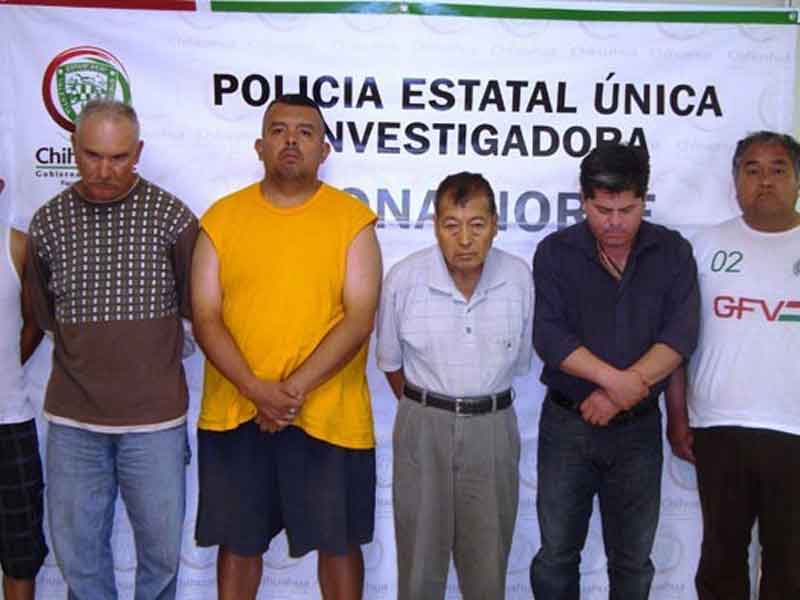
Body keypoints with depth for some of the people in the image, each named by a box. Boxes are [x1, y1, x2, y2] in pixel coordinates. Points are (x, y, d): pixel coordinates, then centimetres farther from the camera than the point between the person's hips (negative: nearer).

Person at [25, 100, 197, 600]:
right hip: (72, 418, 2)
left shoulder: (172, 216, -7)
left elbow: (191, 305, 4)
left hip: (155, 417, -2)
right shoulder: (49, 222, 0)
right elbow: (45, 315, 13)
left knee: (161, 548, 9)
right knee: (77, 549, 13)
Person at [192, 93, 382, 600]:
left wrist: (295, 389, -17)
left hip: (330, 415, -1)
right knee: (238, 540, 16)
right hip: (233, 413, 2)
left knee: (338, 541, 12)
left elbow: (359, 319, -9)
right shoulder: (222, 217, 3)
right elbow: (205, 319, -2)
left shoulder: (353, 219, -2)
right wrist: (257, 389, -15)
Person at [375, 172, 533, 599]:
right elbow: (390, 360, 3)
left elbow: (520, 360, 5)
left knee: (488, 561, 12)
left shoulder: (519, 278, -9)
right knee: (420, 553, 11)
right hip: (423, 425, -1)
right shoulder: (404, 278, -12)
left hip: (493, 425, 1)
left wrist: (484, 404, 9)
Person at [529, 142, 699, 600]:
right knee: (557, 555, 9)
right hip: (567, 425, -1)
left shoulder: (673, 252, 0)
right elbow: (550, 335, -13)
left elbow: (680, 335, -10)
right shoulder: (556, 252, -3)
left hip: (639, 428, 1)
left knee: (633, 561, 13)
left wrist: (619, 395, -19)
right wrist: (618, 381, -23)